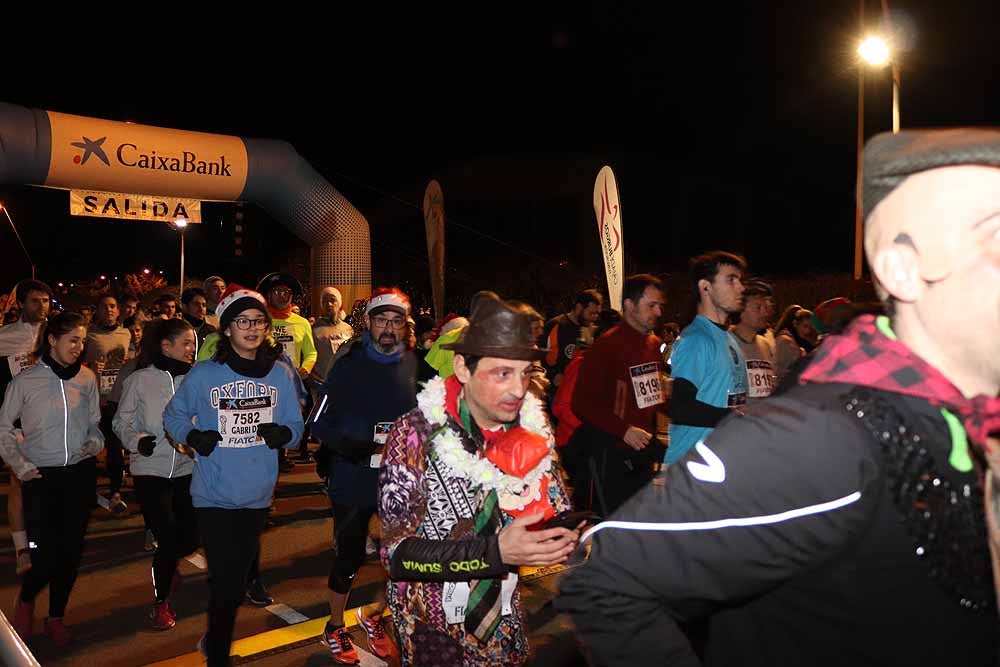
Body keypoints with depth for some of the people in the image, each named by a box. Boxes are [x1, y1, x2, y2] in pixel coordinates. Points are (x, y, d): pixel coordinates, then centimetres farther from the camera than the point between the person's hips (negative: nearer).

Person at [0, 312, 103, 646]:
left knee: (71, 551, 9)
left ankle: (56, 618, 30)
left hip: (81, 474, 3)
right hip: (41, 476, -3)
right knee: (45, 557, -6)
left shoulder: (87, 378, 2)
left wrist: (95, 442, -4)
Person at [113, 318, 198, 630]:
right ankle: (160, 602, 19)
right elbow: (121, 421, 0)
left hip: (188, 468, 3)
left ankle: (164, 563, 43)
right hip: (151, 470, -3)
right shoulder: (140, 380, -6)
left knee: (191, 536, 6)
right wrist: (137, 440, -17)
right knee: (167, 537, -4)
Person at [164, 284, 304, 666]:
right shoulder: (203, 374, -7)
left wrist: (283, 434, -18)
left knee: (238, 576, 18)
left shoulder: (281, 374, 0)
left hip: (258, 495, 3)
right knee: (225, 579, -5)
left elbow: (296, 427, 4)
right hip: (215, 494, -3)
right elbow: (173, 415, 5)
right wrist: (191, 436, -14)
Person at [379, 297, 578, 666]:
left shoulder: (533, 431, -7)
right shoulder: (416, 433, -20)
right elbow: (397, 552, -22)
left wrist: (570, 533, -21)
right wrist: (495, 551, -33)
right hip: (432, 634, -4)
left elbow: (557, 515, 1)